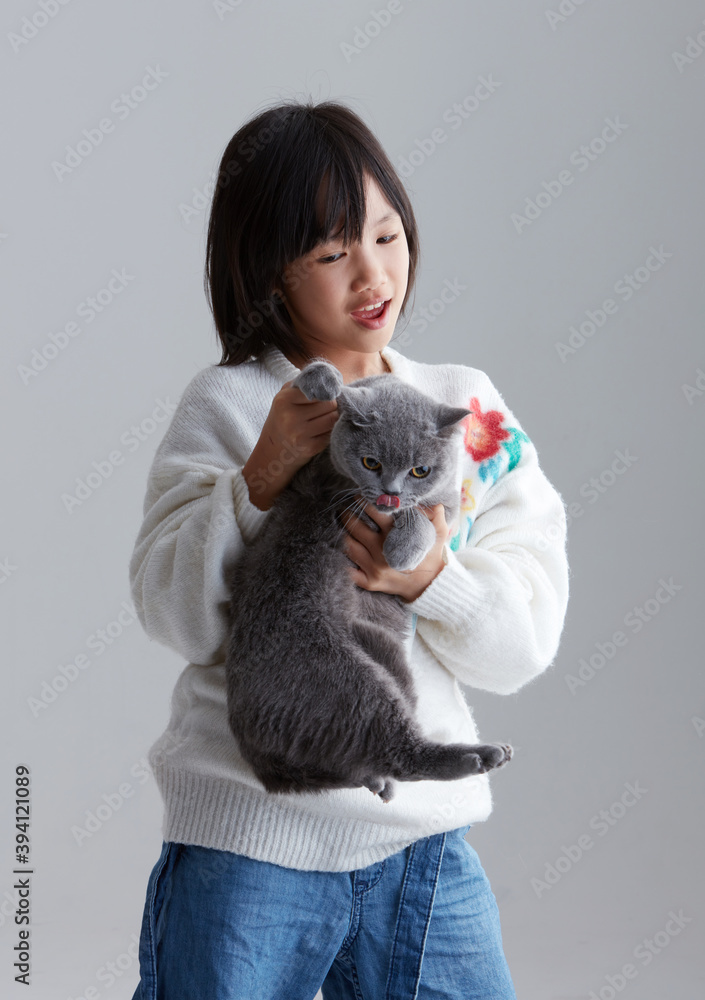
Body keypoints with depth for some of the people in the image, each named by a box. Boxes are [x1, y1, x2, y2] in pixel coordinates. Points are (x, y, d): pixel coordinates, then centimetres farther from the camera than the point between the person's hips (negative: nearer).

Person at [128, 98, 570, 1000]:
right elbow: (172, 613, -10)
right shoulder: (227, 403, -3)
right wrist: (262, 479, -22)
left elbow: (524, 645, 2)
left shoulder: (470, 406, 7)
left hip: (425, 836, 3)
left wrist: (429, 580, -17)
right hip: (250, 836, -3)